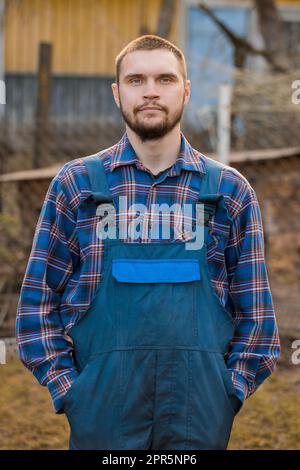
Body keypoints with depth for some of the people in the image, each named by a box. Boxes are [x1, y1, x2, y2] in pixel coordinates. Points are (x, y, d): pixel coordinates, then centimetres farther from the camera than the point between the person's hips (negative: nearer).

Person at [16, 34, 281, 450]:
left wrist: (232, 389, 0)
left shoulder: (229, 189, 8)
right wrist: (66, 388, -2)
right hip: (103, 411, 0)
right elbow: (39, 299, 7)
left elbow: (253, 305, 10)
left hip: (201, 415, 1)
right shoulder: (76, 184, 6)